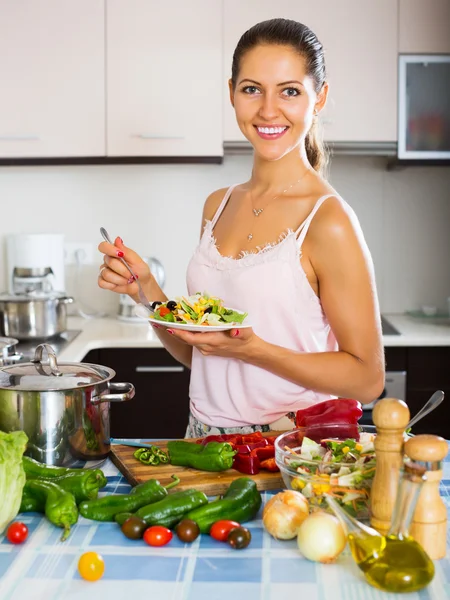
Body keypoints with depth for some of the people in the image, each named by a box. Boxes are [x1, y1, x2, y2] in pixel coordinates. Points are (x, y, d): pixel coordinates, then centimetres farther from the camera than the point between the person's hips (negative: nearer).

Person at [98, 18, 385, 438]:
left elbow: (366, 378, -10)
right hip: (206, 442, 5)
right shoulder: (218, 206, 7)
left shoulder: (327, 220, -12)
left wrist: (252, 350, -19)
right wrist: (146, 290, -3)